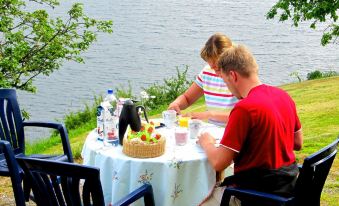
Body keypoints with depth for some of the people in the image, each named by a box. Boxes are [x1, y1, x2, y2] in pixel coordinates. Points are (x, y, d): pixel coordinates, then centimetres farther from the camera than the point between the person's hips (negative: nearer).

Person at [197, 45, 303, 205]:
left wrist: (206, 143, 0)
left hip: (259, 191, -8)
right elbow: (298, 143, 14)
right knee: (217, 189, 26)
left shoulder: (244, 109, -23)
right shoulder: (284, 96, 1)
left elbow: (218, 163, -20)